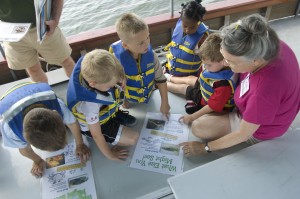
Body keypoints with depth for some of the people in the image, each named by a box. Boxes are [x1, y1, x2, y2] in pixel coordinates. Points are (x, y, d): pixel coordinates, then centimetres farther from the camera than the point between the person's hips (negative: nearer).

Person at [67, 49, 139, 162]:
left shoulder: (91, 73, -31)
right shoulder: (90, 104, -44)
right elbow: (96, 134, -27)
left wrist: (121, 81, -26)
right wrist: (109, 154, -12)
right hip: (96, 123, -6)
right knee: (133, 139, -10)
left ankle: (115, 114, 12)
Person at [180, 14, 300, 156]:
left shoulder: (265, 90, -45)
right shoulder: (272, 45, -28)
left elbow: (243, 135, -28)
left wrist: (205, 147, -17)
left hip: (258, 129, -6)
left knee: (198, 127, -11)